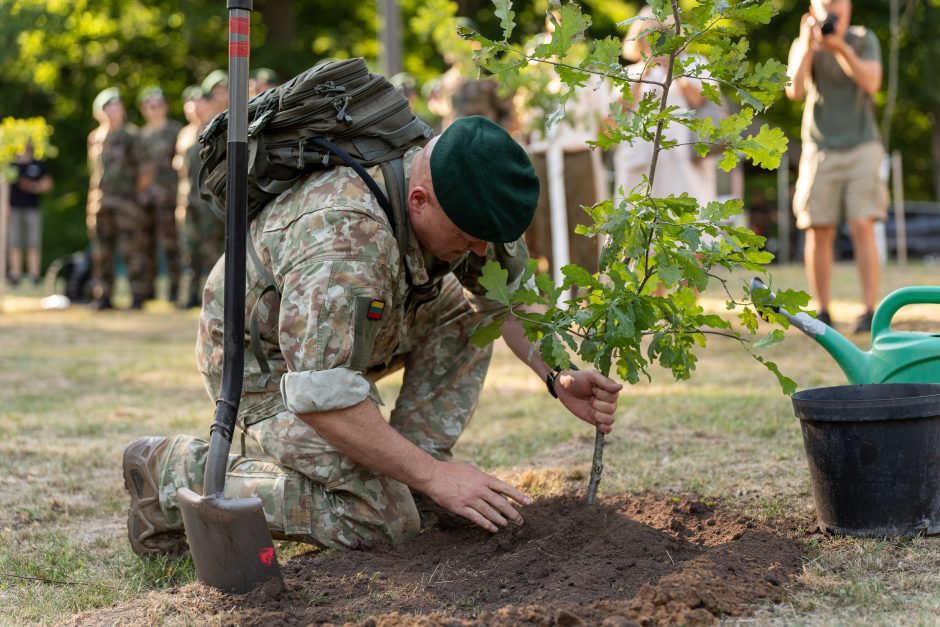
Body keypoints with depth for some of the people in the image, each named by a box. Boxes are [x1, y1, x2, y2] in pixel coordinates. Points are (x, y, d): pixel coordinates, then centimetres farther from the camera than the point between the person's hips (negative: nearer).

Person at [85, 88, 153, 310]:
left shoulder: (131, 136, -2)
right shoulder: (95, 138, 13)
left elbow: (146, 172, -2)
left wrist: (134, 192, 2)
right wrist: (99, 195, 12)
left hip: (126, 201, -5)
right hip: (100, 204, 6)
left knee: (133, 251, -6)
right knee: (102, 252, 9)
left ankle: (138, 297, -2)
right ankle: (103, 296, 16)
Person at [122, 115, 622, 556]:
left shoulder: (462, 203, -14)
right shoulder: (343, 238, -39)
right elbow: (318, 395, -40)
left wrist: (557, 379, -13)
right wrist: (433, 476, -36)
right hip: (264, 359, -8)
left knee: (468, 306, -4)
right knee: (380, 518, -19)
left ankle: (409, 468, -1)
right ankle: (175, 472, -8)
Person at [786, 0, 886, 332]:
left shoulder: (865, 40, 4)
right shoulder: (804, 46, 5)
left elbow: (871, 83, -12)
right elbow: (794, 90, -10)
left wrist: (841, 48, -22)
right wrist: (807, 45, -19)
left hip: (861, 147, -1)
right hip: (820, 152, 1)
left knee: (862, 229, -11)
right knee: (819, 233, -1)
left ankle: (869, 312, -11)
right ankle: (822, 314, 7)